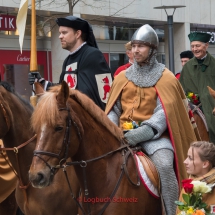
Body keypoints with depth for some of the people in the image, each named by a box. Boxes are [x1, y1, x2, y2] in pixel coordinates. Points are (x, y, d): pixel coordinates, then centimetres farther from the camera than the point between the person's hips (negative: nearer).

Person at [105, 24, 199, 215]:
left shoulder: (165, 78, 0)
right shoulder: (122, 77, 11)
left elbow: (163, 113, -10)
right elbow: (113, 110, 13)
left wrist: (141, 133, -23)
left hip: (153, 134, -4)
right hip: (124, 133, 4)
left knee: (164, 165, -33)